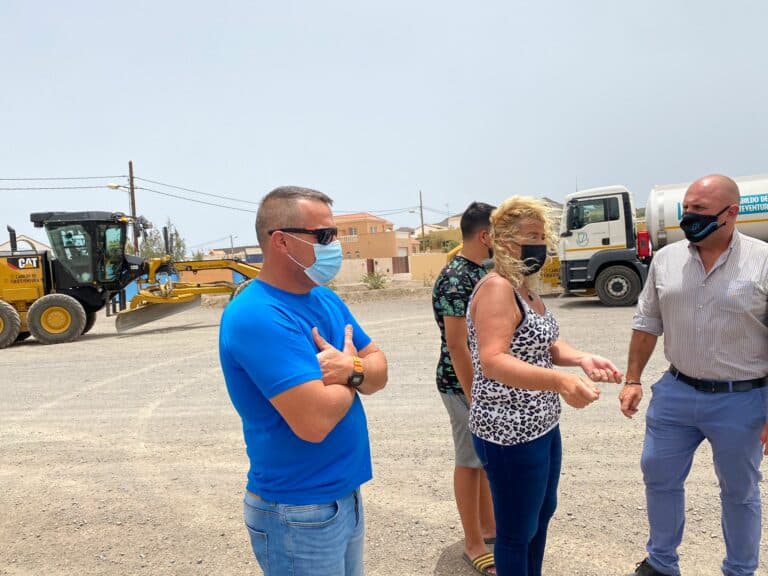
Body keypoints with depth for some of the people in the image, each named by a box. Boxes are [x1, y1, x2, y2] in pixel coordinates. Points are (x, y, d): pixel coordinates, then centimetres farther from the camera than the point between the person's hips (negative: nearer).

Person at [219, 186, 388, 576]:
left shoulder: (326, 299, 3)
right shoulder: (258, 316, -25)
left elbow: (379, 371, 5)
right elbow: (315, 421, -31)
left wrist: (353, 370, -18)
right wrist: (350, 372, -11)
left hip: (346, 495, 8)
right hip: (299, 513, -8)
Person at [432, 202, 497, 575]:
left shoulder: (483, 271, 8)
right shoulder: (455, 280, -22)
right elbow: (456, 345, -24)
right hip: (465, 385, -9)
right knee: (470, 461, 5)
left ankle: (488, 527, 38)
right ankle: (474, 544, 22)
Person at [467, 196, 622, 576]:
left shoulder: (524, 289, 8)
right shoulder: (496, 288, -21)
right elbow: (492, 361, -33)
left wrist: (581, 359, -7)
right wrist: (558, 381, -45)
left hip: (542, 425, 10)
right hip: (511, 433, -10)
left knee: (543, 512, 26)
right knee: (517, 531, 9)